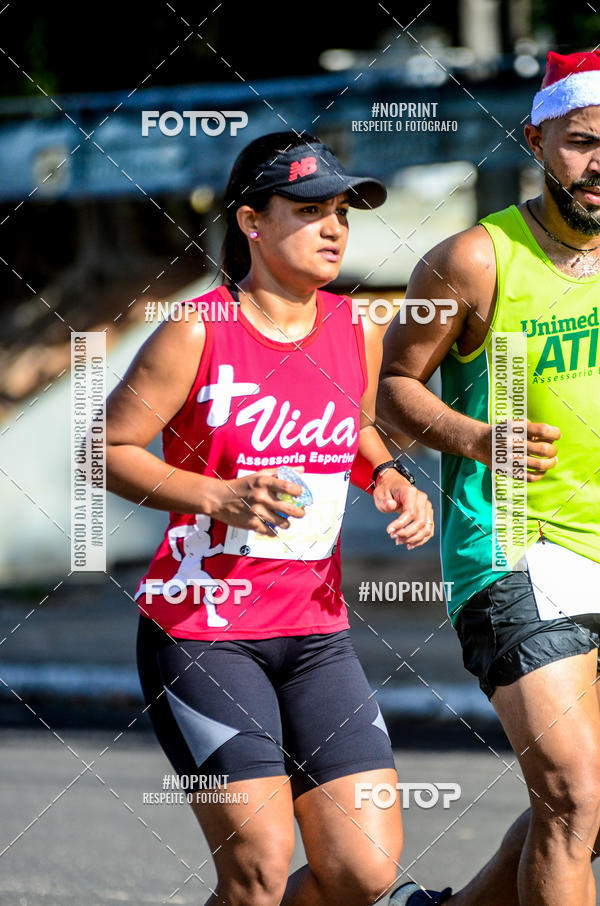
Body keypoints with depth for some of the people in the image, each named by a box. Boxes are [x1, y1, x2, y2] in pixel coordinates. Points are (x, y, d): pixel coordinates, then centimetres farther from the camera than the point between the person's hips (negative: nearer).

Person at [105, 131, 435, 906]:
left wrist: (390, 480, 3)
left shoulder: (354, 331, 6)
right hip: (198, 630, -5)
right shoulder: (197, 333, -11)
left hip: (315, 634, 6)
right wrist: (218, 497, -21)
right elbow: (106, 450, -8)